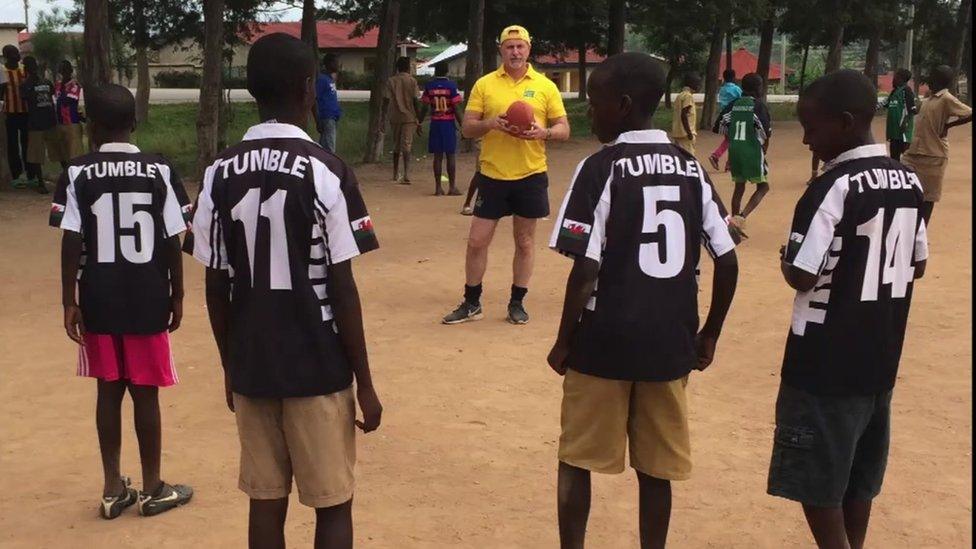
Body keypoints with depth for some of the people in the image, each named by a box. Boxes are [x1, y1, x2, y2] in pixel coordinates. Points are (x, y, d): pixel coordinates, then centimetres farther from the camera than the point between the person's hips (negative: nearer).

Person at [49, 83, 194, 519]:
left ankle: (114, 488, 20)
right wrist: (177, 296, 6)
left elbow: (71, 244, -8)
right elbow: (172, 243, -4)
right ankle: (153, 489, 18)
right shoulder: (160, 171, -5)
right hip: (148, 301, -1)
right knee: (145, 394, 8)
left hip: (98, 301, 1)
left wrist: (69, 301, 0)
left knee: (108, 391, 12)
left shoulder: (78, 174, -5)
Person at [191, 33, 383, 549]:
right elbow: (341, 288, -12)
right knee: (332, 504, 8)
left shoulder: (219, 173, 0)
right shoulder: (324, 171, -13)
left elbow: (216, 286, 3)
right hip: (319, 369, -4)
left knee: (265, 501, 13)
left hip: (251, 369, 4)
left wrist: (230, 367, 16)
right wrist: (365, 381, -3)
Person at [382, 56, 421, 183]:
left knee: (396, 146, 17)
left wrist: (383, 119, 3)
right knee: (406, 146, -6)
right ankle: (406, 175, -21)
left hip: (394, 117, 2)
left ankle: (396, 174, 28)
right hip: (409, 117, -2)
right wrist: (418, 120, -1)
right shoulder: (412, 81, -3)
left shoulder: (391, 81, 2)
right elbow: (416, 101, -6)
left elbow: (386, 101, -1)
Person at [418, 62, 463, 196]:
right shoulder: (451, 85, -5)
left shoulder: (429, 86, 1)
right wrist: (461, 125, -4)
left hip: (435, 123, 2)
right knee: (450, 155, 3)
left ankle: (438, 187, 5)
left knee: (438, 155, 5)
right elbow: (456, 108, -9)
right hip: (449, 123, -2)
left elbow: (424, 107, 1)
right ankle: (452, 186, 3)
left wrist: (420, 122, 13)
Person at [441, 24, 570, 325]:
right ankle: (471, 303, 19)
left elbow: (564, 130, 2)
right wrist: (491, 123, -18)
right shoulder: (484, 84, 2)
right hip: (492, 175, 0)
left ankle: (517, 303, 23)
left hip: (530, 176, 0)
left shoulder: (545, 86, 1)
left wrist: (543, 132, -19)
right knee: (477, 240, 3)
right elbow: (467, 128, 1)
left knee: (525, 242, 9)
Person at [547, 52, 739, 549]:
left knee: (577, 459, 12)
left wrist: (564, 341, -4)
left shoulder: (602, 167, -11)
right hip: (670, 342, 5)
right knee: (656, 466, 14)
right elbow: (727, 261, 4)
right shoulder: (691, 168, 5)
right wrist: (709, 334, 15)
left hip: (605, 340, -4)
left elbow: (586, 270, -16)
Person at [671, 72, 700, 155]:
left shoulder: (680, 95, 16)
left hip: (678, 133, 9)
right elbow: (683, 115, -20)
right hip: (685, 133, -9)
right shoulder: (688, 96, -12)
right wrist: (689, 132, -20)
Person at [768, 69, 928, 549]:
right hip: (880, 357, 8)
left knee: (816, 482, 3)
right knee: (858, 479, 19)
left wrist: (785, 260, 0)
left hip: (825, 361, -8)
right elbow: (917, 265, 14)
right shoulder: (908, 181, 5)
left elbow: (802, 277, -20)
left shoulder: (833, 187, -18)